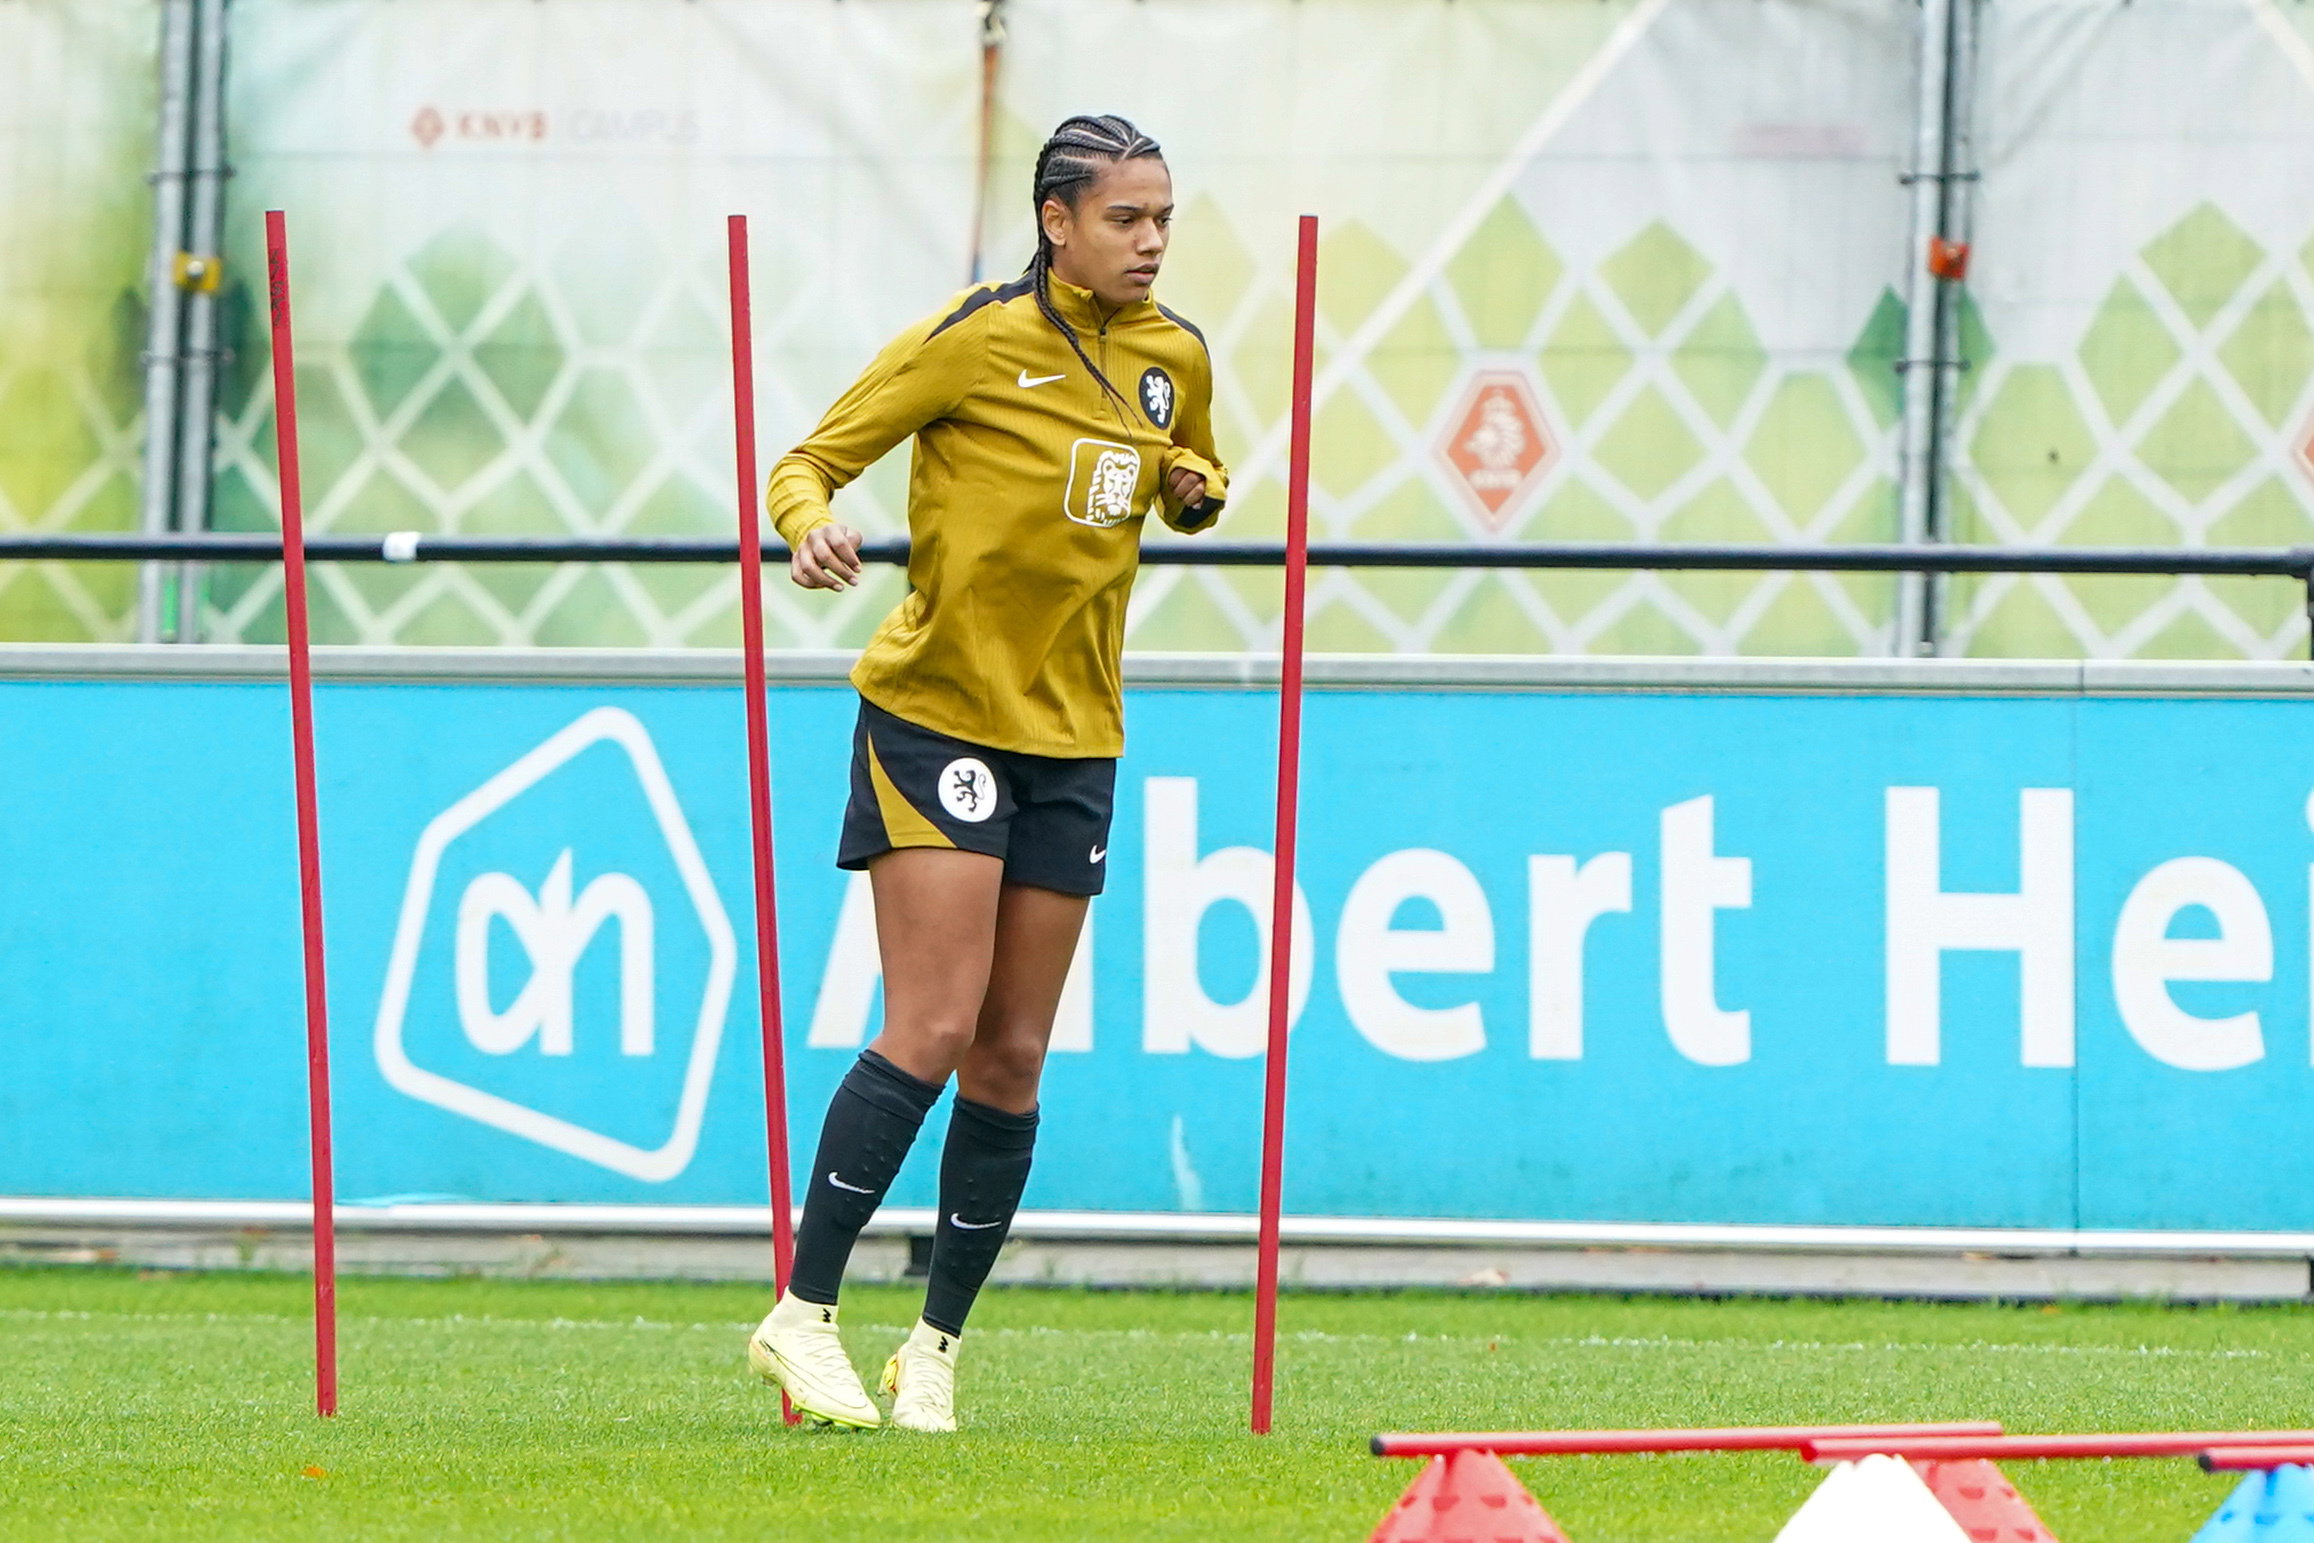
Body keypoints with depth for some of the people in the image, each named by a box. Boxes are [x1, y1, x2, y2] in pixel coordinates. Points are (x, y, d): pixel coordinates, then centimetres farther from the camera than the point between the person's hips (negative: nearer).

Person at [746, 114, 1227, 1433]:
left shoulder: (1176, 358, 7)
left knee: (1012, 1061, 4)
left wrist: (1196, 486, 1)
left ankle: (938, 1348, 14)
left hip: (1073, 732, 5)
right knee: (933, 1030, -15)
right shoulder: (977, 339, -10)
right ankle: (803, 1315, -9)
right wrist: (812, 526, -28)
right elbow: (813, 458, -6)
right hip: (938, 713, -5)